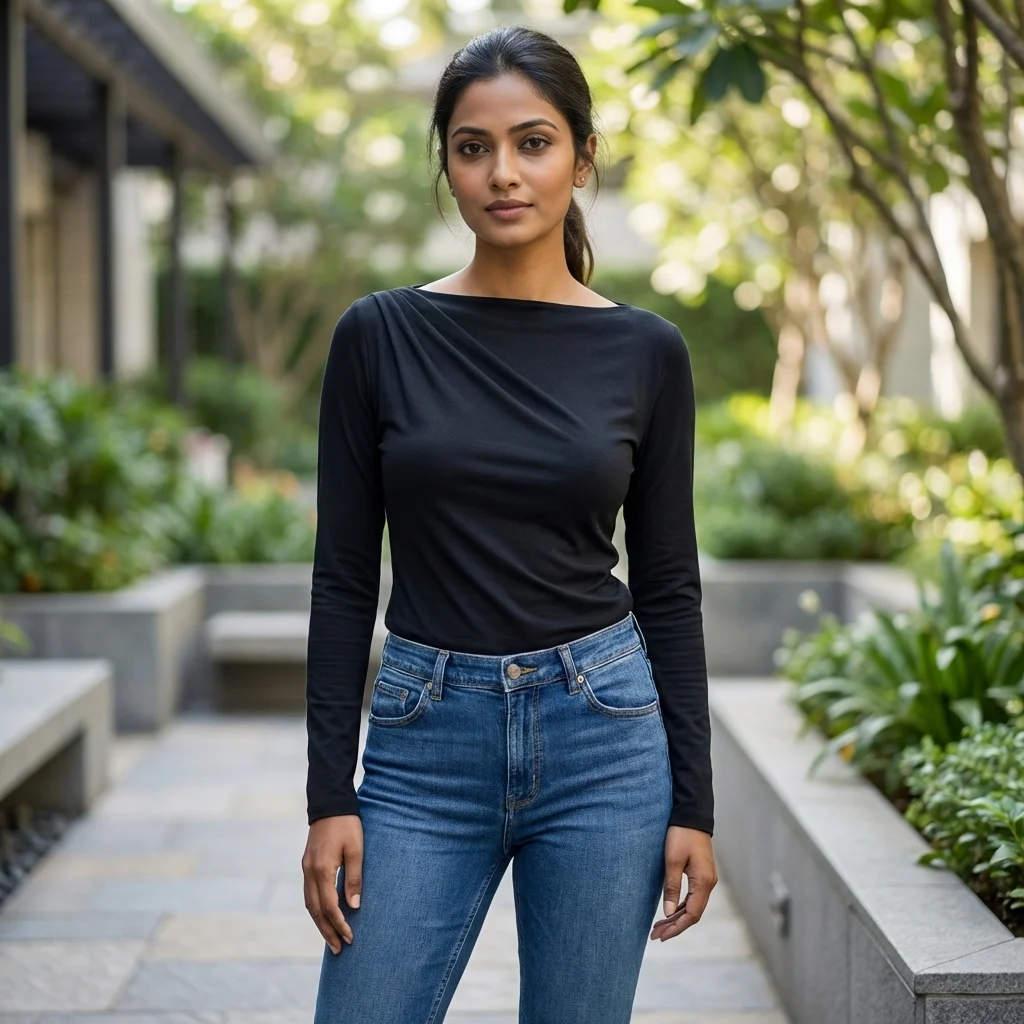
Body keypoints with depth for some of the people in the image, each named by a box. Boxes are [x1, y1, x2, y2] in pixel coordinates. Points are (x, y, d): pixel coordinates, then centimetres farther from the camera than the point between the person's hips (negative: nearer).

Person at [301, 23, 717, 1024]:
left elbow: (669, 584, 4)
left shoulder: (646, 352, 1)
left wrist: (693, 803, 0)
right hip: (426, 745, 0)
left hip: (604, 738, 0)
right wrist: (329, 796, -4)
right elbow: (344, 578, 0)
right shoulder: (379, 335, -1)